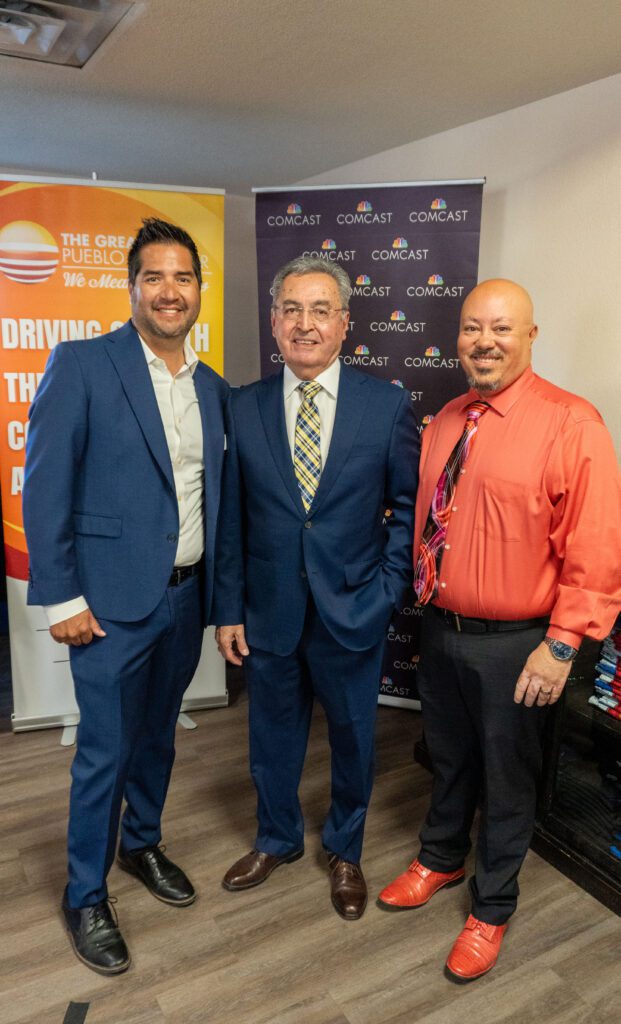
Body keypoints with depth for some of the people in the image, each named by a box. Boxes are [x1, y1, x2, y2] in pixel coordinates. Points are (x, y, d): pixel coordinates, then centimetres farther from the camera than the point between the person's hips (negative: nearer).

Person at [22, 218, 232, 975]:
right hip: (112, 600, -5)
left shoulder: (213, 387, 7)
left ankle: (142, 844, 44)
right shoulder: (81, 365, -9)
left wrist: (216, 588, 9)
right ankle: (85, 896, 29)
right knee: (105, 752, 6)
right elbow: (44, 488, -11)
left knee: (157, 735, 21)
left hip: (186, 595, 5)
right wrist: (60, 597, -13)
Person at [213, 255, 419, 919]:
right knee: (272, 738, 19)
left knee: (353, 740, 17)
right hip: (268, 611, 1)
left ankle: (344, 851, 45)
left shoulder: (388, 405, -6)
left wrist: (387, 586, -7)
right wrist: (228, 610, 0)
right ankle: (277, 840, 48)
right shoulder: (244, 408, -2)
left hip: (352, 611, -1)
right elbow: (231, 518, 0)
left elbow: (409, 504, 0)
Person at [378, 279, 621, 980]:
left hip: (514, 644, -5)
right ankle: (440, 860, 51)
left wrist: (561, 646, -18)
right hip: (440, 628, 6)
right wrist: (421, 594, 10)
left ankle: (491, 909, 39)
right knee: (447, 758, 25)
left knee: (506, 779, 15)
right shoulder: (444, 422, 4)